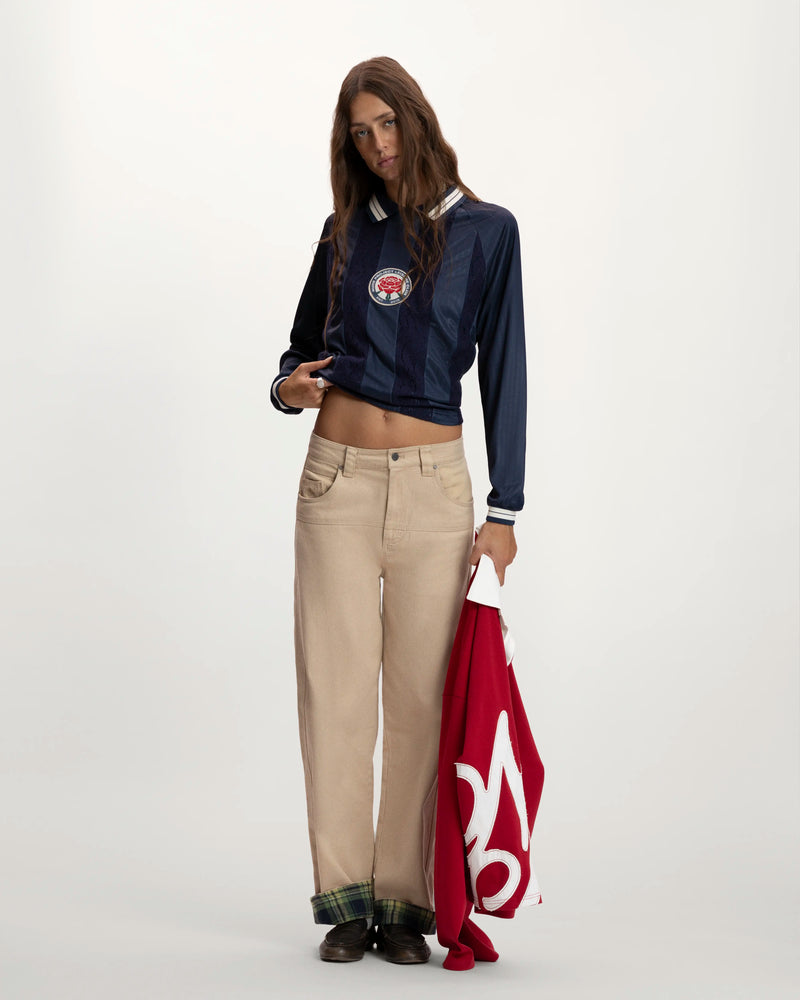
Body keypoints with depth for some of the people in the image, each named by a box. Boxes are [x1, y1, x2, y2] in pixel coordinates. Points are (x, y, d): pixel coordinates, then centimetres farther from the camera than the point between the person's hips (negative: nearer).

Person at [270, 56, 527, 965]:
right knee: (336, 689, 0)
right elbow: (302, 345, 20)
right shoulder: (346, 232, 11)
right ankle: (346, 899, 8)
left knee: (421, 694, -1)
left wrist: (504, 512, -5)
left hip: (434, 486, -2)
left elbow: (503, 372, -1)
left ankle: (405, 901, 8)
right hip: (337, 480, 3)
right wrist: (289, 388, -5)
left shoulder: (485, 231, 2)